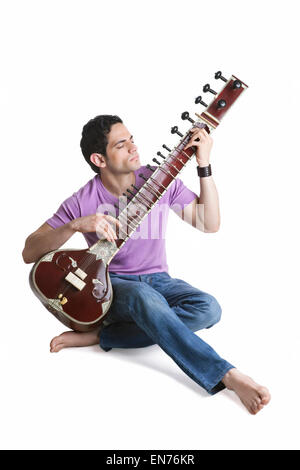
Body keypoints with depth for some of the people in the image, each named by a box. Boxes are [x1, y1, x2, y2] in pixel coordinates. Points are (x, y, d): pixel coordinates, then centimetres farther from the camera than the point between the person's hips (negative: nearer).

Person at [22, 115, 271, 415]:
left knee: (208, 308, -27)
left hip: (157, 280, 4)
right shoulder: (83, 201, -9)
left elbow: (209, 224, -6)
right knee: (145, 298, -40)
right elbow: (29, 252, -11)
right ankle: (227, 376, -37)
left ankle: (101, 336, -25)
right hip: (110, 285, -3)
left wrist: (204, 166, -15)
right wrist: (76, 225, -28)